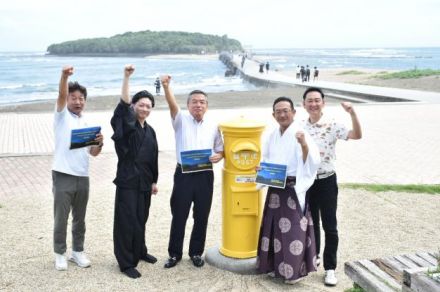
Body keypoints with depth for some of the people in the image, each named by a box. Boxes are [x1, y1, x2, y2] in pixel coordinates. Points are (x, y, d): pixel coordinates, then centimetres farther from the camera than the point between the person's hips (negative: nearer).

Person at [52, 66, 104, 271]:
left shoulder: (87, 122, 12)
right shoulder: (62, 115, 1)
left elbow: (93, 153, 11)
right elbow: (61, 95, -20)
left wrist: (100, 143, -11)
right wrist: (64, 76, -37)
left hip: (82, 177, 4)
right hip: (63, 176, -4)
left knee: (79, 218, 13)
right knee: (61, 218, 3)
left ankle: (78, 251, 26)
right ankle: (60, 254, 16)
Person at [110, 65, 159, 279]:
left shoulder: (150, 131, 11)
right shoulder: (126, 125, -8)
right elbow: (124, 105, -27)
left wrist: (154, 181, 18)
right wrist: (126, 77, -36)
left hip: (144, 182, 6)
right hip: (127, 181, -6)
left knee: (141, 220, 17)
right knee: (126, 221, -3)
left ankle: (139, 251, 36)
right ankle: (126, 262, 7)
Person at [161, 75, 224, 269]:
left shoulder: (213, 126, 8)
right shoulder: (181, 120, 1)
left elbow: (220, 150, 14)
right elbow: (172, 104, -18)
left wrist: (217, 156, -9)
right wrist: (166, 86, -35)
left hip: (205, 176, 2)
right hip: (184, 175, -2)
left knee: (201, 217, 9)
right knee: (179, 216, 5)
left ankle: (196, 253, 26)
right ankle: (175, 254, 20)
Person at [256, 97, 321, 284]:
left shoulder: (300, 134, -11)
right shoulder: (272, 136, 9)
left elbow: (314, 162, -20)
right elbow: (265, 160, 22)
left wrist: (304, 144, -35)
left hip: (293, 190, -6)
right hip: (275, 190, 6)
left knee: (293, 230, -3)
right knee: (275, 228, 12)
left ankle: (294, 270, 8)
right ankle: (276, 266, 25)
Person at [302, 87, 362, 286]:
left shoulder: (332, 125, -10)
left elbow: (357, 136, -23)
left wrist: (352, 113, -35)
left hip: (326, 181, -4)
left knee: (329, 226, 1)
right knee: (311, 223, 17)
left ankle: (330, 268, 10)